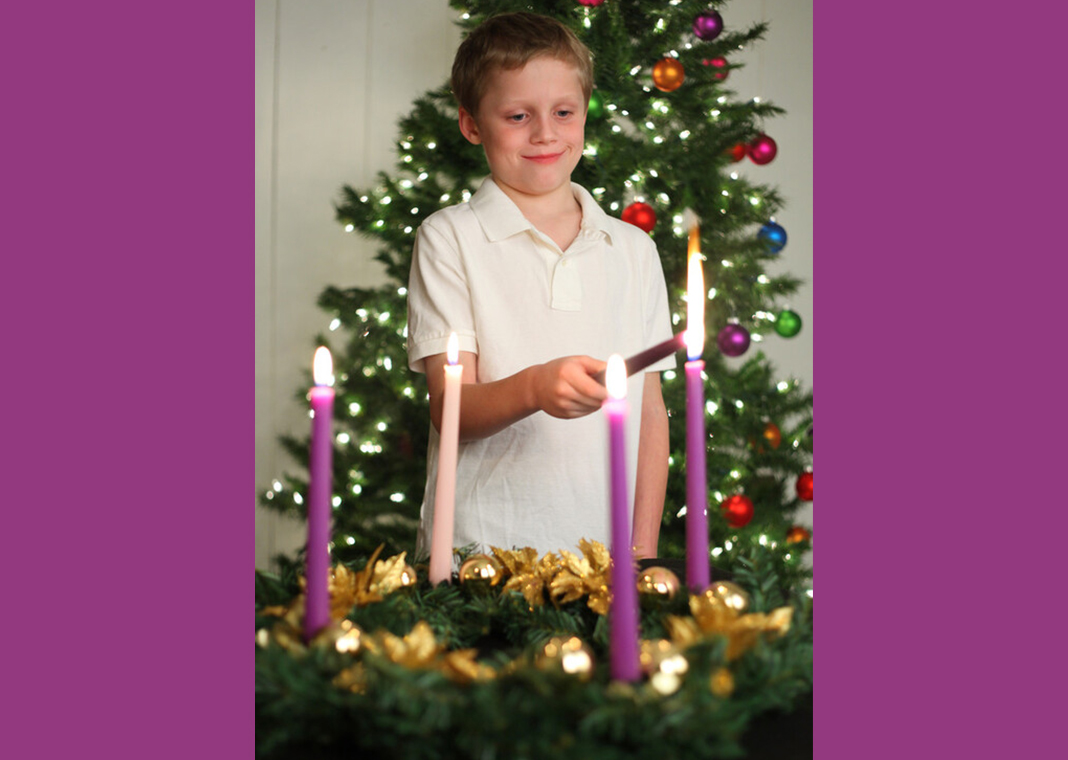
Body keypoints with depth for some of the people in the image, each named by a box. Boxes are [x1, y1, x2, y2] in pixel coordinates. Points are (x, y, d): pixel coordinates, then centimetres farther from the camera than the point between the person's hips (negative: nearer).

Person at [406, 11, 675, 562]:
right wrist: (534, 387, -27)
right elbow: (450, 409, -8)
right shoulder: (449, 239, -1)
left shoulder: (633, 249, 11)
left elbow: (650, 409, 11)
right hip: (479, 546, -3)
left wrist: (644, 547, 3)